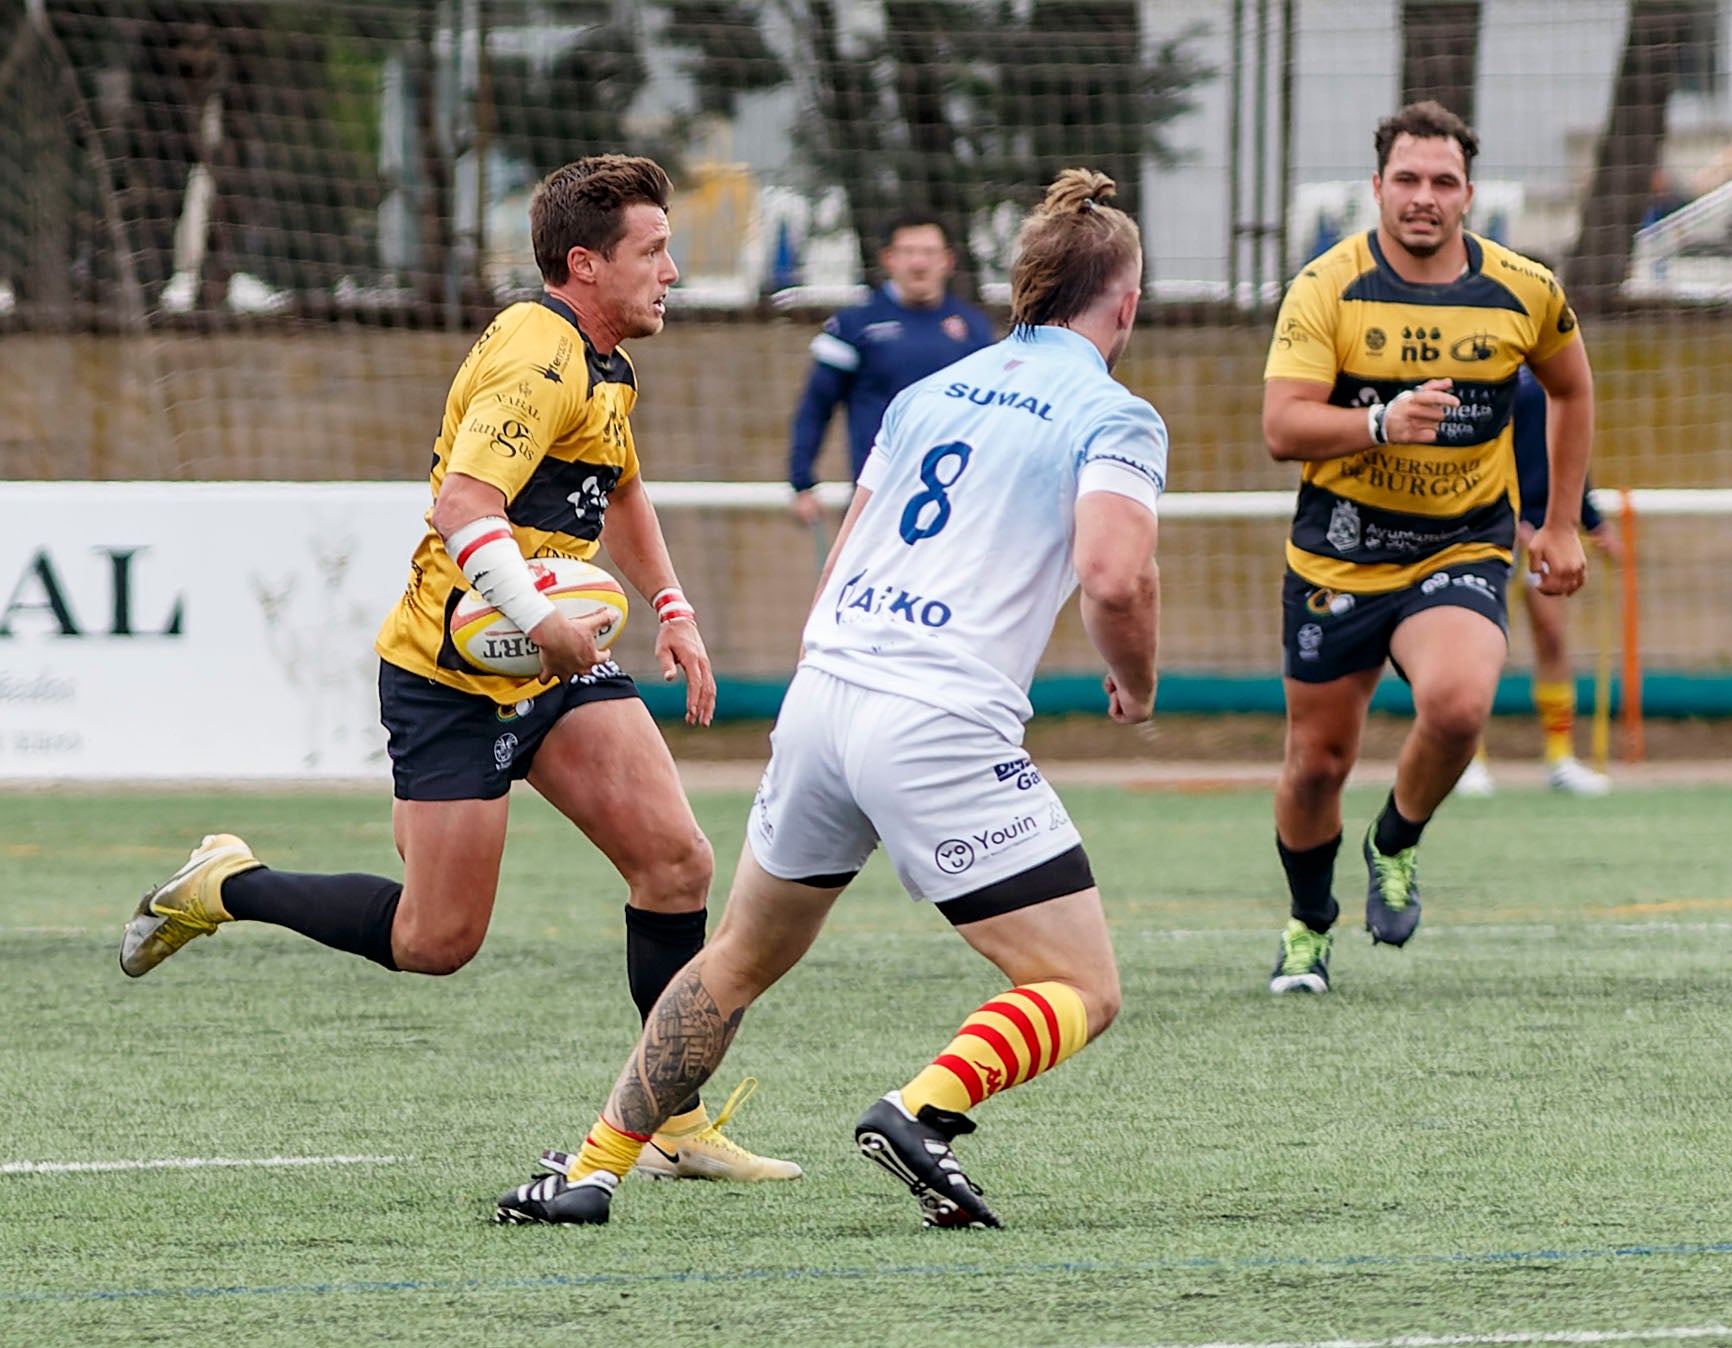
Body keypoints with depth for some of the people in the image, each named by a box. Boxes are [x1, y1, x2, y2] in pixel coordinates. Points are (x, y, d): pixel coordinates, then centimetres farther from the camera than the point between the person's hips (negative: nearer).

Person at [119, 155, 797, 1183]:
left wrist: (673, 609, 23)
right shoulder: (538, 357, -19)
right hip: (453, 673, -9)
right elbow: (465, 502, -32)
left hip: (552, 667, 9)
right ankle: (224, 886, 17)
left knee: (677, 863, -6)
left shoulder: (603, 364, 14)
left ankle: (677, 1124, 1)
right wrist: (541, 622, -42)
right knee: (438, 940, -5)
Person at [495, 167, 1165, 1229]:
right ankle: (924, 1109, -24)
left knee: (742, 959, 24)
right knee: (1083, 990, -1)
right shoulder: (1114, 417, -2)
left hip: (819, 696, 7)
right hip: (944, 732, -7)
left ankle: (591, 1168, 23)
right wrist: (1138, 686, 2)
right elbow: (1115, 575, -17)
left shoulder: (930, 392, 19)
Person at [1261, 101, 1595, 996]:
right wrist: (1382, 423, -36)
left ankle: (1397, 844, 3)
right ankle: (1308, 928, 33)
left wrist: (1560, 525, 16)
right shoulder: (1327, 288, -10)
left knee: (1457, 704, -28)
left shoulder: (1524, 292, -3)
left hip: (1461, 552, 0)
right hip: (1336, 554, 0)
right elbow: (1281, 427, -18)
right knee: (1318, 759, 5)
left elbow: (1571, 390, 17)